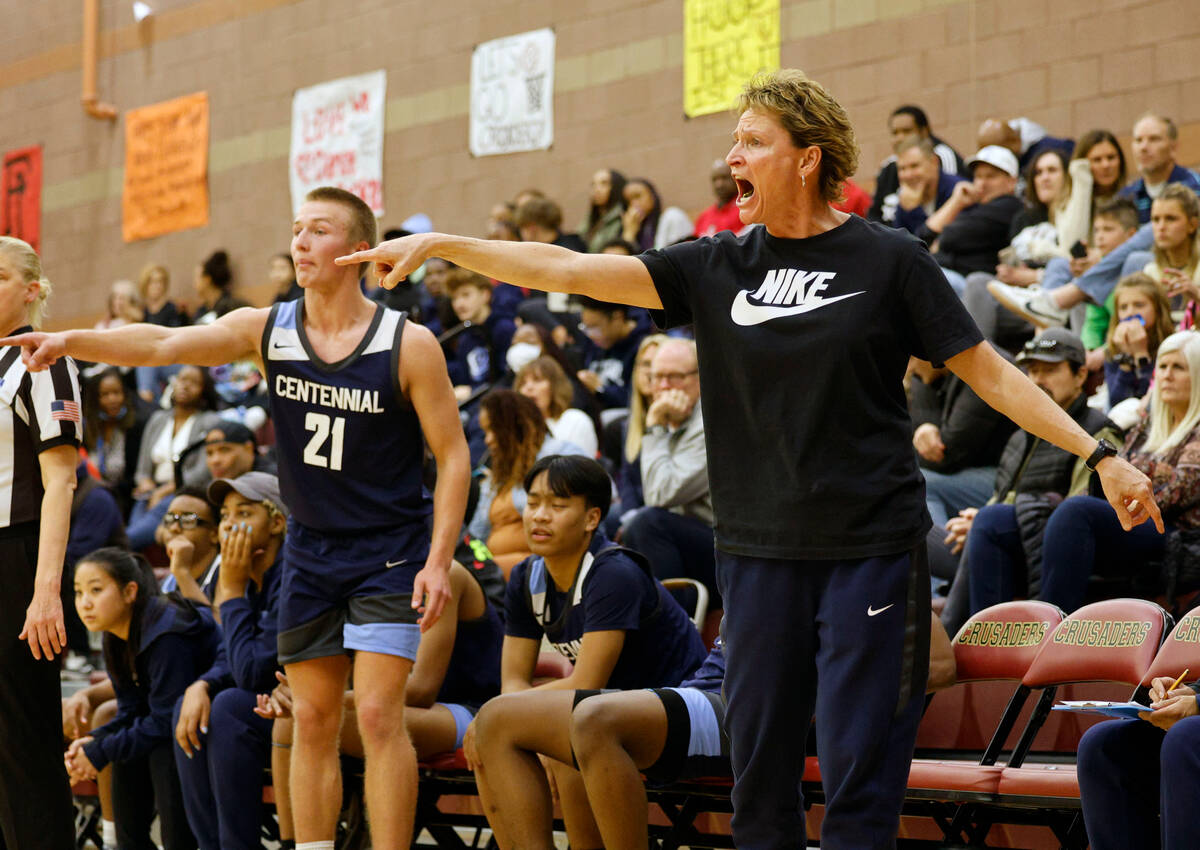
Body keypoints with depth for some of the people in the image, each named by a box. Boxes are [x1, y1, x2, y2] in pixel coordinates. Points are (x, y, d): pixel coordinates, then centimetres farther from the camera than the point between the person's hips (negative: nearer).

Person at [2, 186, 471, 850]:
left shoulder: (408, 345, -11)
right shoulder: (266, 330, -2)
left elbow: (453, 455, -7)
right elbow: (166, 345, -14)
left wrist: (439, 559, -15)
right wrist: (72, 340, -30)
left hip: (389, 550, -4)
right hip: (310, 547, 4)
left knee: (377, 713, -12)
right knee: (313, 717, 6)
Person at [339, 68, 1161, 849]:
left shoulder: (888, 261, -1)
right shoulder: (717, 266, 7)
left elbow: (988, 372, 2)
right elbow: (571, 270, 3)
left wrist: (1100, 453, -5)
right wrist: (438, 244, -4)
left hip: (870, 548, -4)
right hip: (759, 551, 4)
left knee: (859, 777, -5)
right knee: (760, 770, 6)